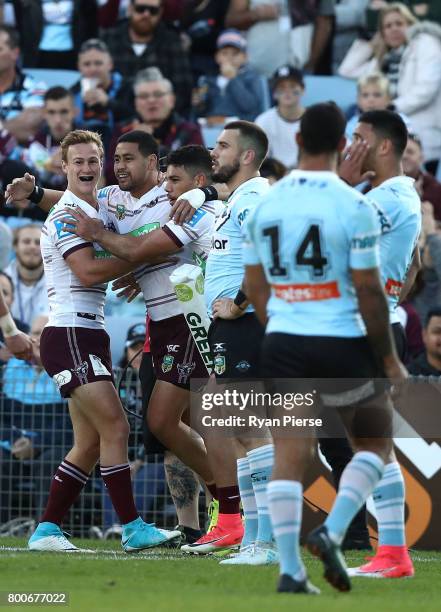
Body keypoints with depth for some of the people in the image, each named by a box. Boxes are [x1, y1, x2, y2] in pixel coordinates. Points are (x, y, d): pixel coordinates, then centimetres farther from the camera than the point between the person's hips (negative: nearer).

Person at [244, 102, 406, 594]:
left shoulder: (266, 203, 5)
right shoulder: (353, 207, -10)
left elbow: (255, 287, 12)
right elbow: (369, 291, -10)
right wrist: (389, 359, -1)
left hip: (282, 345, 4)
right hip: (342, 345, -4)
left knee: (288, 458, 5)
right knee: (375, 442, 15)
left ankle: (290, 569, -1)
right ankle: (332, 532, -3)